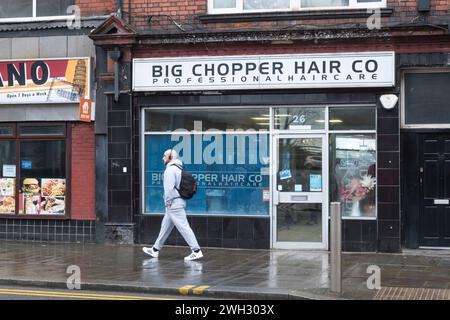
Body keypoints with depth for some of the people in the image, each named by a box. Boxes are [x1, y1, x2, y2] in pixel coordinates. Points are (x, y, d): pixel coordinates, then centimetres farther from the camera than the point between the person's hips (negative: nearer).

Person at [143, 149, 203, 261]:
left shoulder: (170, 169, -13)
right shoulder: (178, 169, 17)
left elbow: (169, 187, -21)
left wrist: (168, 202, -15)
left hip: (174, 203, -10)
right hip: (180, 201, 10)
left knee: (183, 227, -11)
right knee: (165, 226, 16)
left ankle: (196, 251, -13)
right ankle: (155, 250, 24)